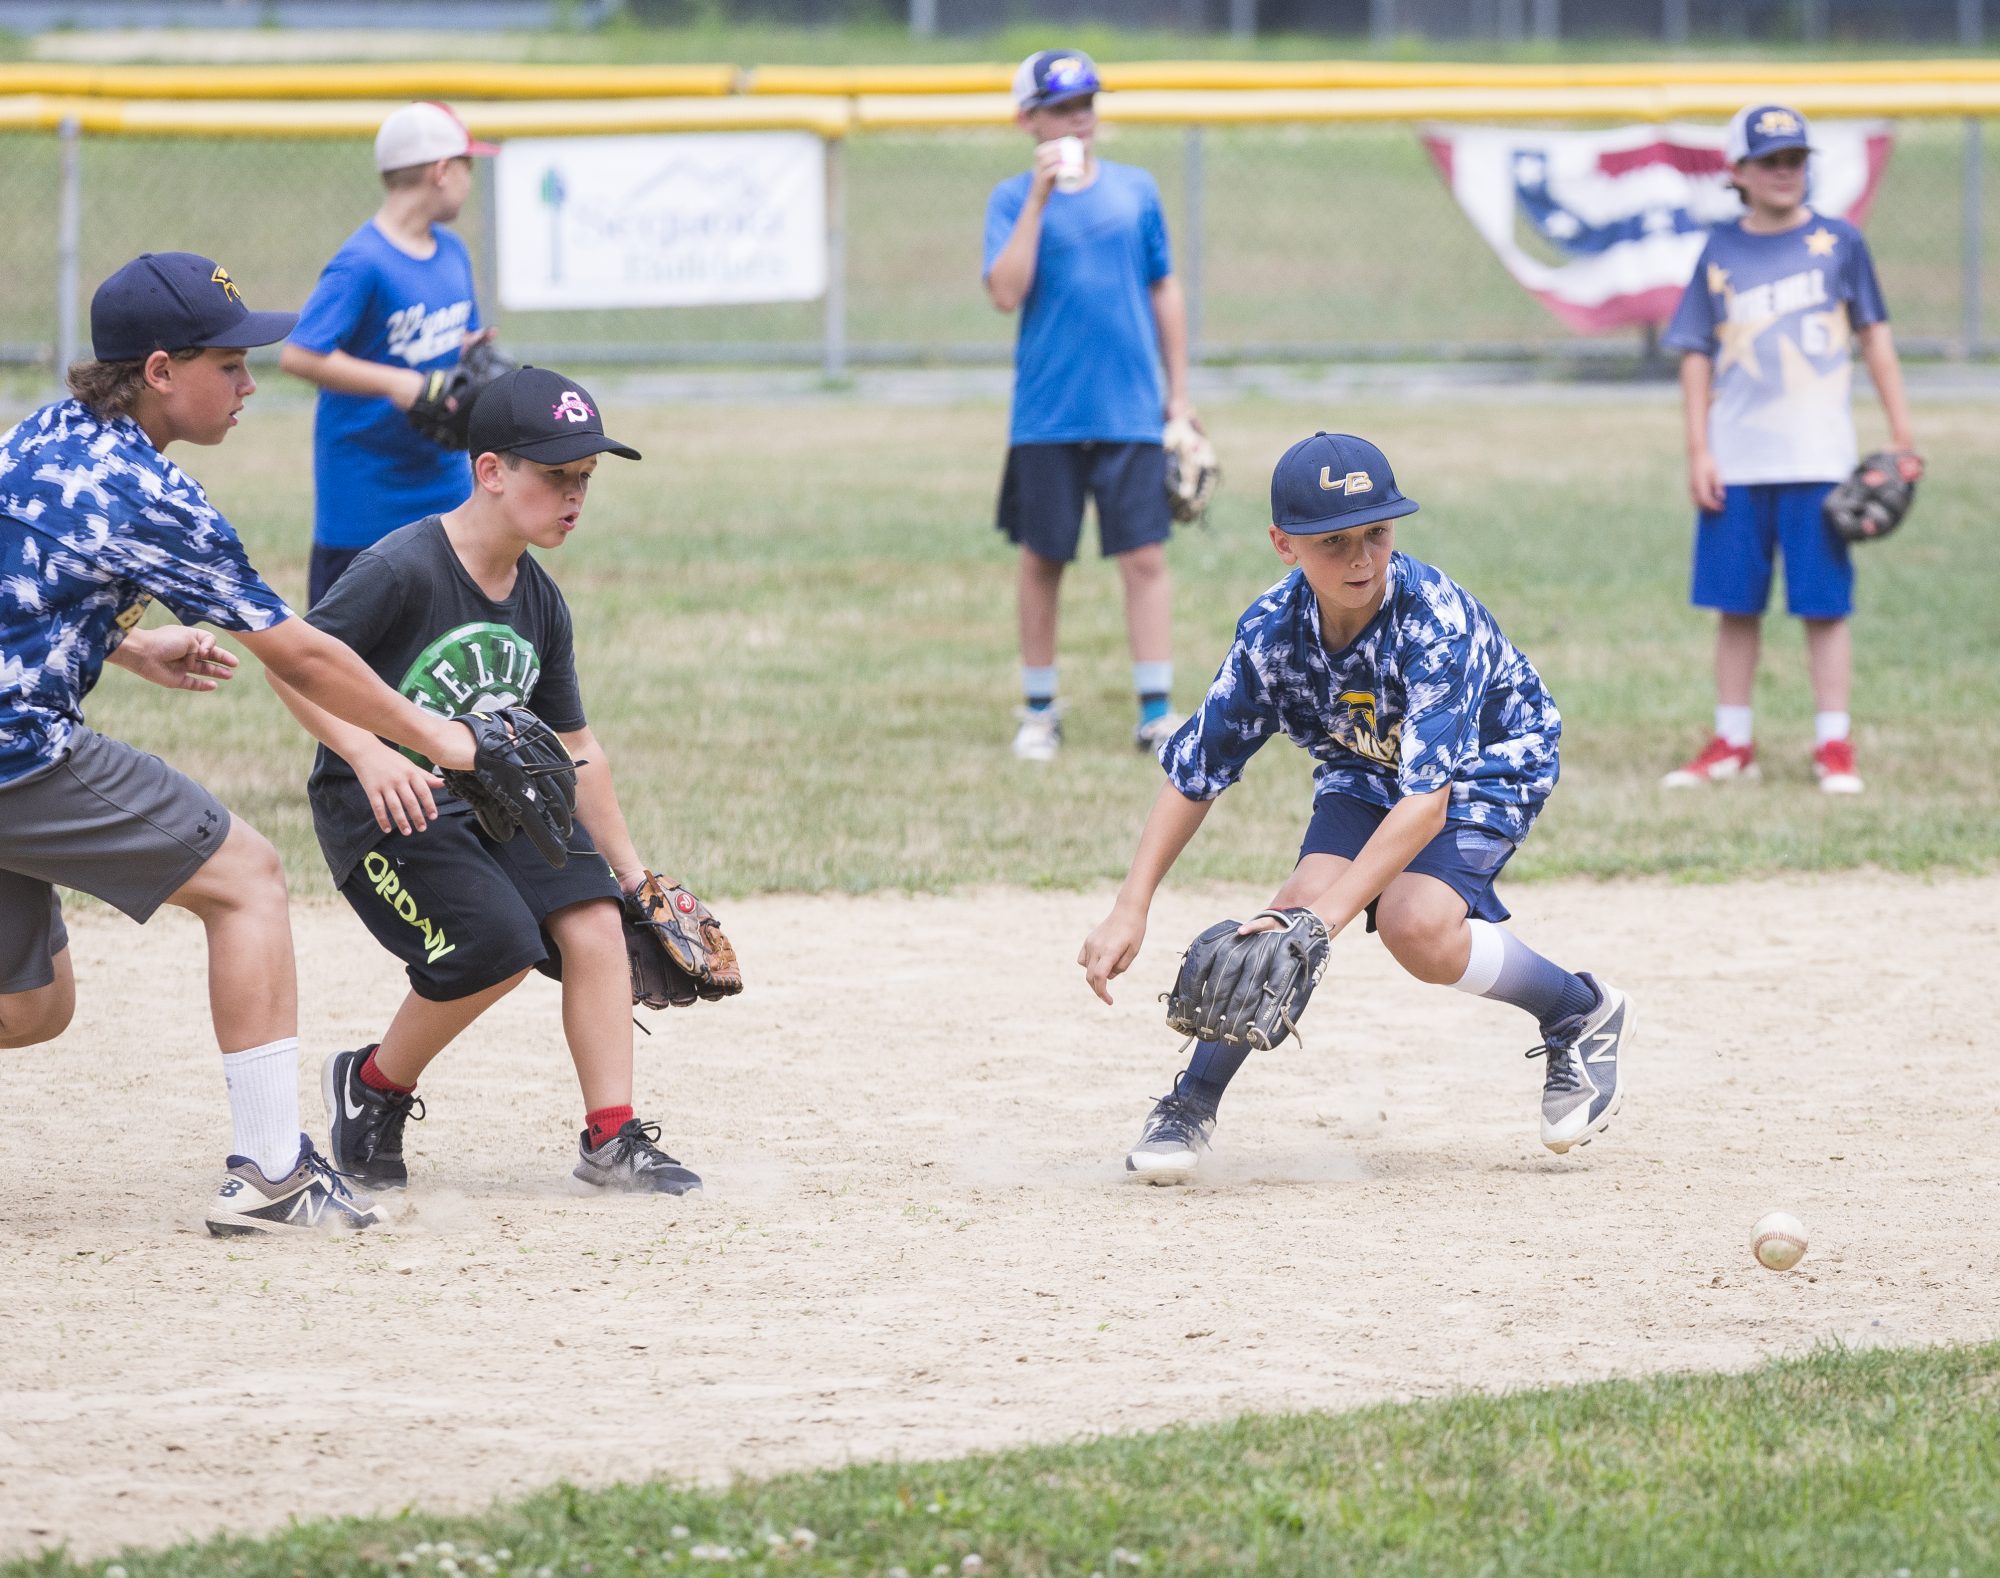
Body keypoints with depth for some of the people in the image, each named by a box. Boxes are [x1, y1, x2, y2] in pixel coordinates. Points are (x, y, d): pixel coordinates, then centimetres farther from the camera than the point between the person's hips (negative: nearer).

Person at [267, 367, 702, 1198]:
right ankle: (373, 1085, 2)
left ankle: (611, 1138, -4)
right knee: (496, 939, -24)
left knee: (592, 918, -13)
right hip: (380, 810, -7)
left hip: (491, 801, 7)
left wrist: (630, 871, 17)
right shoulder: (403, 569, -19)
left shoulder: (541, 604, 5)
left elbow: (574, 747, 15)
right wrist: (367, 754, -33)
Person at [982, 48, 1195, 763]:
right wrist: (1040, 198, -17)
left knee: (1144, 557, -4)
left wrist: (1178, 393, 11)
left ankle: (1156, 710, -2)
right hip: (1046, 415, -1)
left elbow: (1164, 290, 14)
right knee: (1042, 559, 6)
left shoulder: (1136, 190, 8)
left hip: (1131, 410, 1)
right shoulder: (1013, 200, 1)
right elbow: (1006, 292, -14)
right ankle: (1039, 709, 17)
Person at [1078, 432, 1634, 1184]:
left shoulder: (1435, 617, -36)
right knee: (1308, 894, -23)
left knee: (1414, 921, -28)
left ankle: (1584, 1015, -3)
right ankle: (1192, 1104, -9)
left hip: (1487, 764, -4)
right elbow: (1193, 773, -13)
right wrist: (1130, 910, -20)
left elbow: (1428, 798, -41)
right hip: (1366, 769, 4)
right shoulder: (1273, 629, -23)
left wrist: (1324, 919, -48)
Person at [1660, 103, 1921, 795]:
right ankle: (1732, 744, 15)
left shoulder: (1838, 242, 1)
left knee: (1824, 606, -1)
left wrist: (1903, 437, 3)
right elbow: (1697, 355, 7)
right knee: (1734, 605, 6)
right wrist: (1697, 451, -1)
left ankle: (1833, 745, 5)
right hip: (1736, 464, 2)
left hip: (1818, 459, -2)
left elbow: (1874, 334, 7)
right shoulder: (1721, 252, 4)